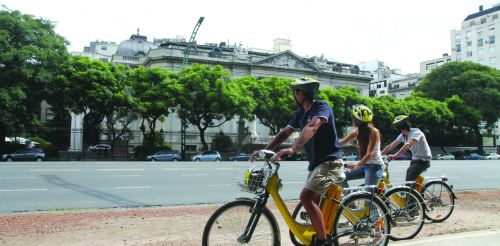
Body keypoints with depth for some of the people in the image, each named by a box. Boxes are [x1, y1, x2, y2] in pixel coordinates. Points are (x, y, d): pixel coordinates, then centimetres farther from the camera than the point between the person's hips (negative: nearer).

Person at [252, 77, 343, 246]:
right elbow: (285, 132, 7)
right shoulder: (301, 112, 10)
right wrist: (265, 150, -4)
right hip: (315, 163, 9)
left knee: (306, 197, -22)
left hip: (330, 162, -9)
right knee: (312, 202, 16)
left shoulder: (322, 107, -16)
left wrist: (293, 148, -49)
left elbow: (312, 127, -35)